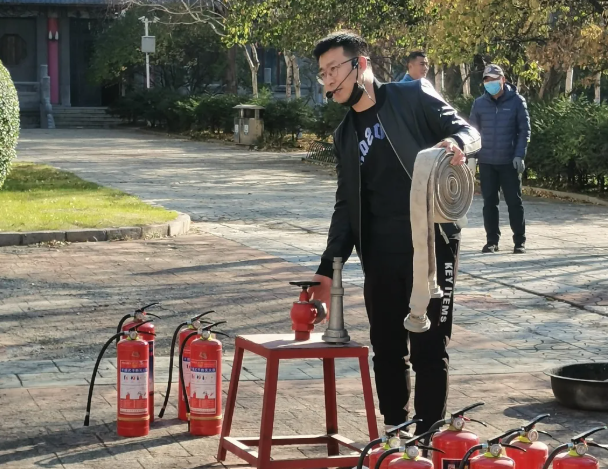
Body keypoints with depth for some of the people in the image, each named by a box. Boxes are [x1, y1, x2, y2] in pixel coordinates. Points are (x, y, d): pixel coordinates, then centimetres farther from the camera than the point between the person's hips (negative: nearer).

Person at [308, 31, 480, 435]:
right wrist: (328, 268, 9)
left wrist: (456, 143, -28)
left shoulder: (414, 97, 0)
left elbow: (468, 131, -4)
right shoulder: (345, 136, 16)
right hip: (380, 254, 6)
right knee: (387, 348, 10)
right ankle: (394, 431, 23)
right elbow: (347, 206, 16)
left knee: (429, 349, -2)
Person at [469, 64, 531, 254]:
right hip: (486, 161, 2)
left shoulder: (516, 101, -4)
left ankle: (520, 241, 10)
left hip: (510, 161, -2)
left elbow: (524, 130, -3)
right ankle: (492, 240, 13)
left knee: (514, 201, 3)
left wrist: (519, 155, -12)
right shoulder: (479, 103, 3)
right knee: (489, 202, 5)